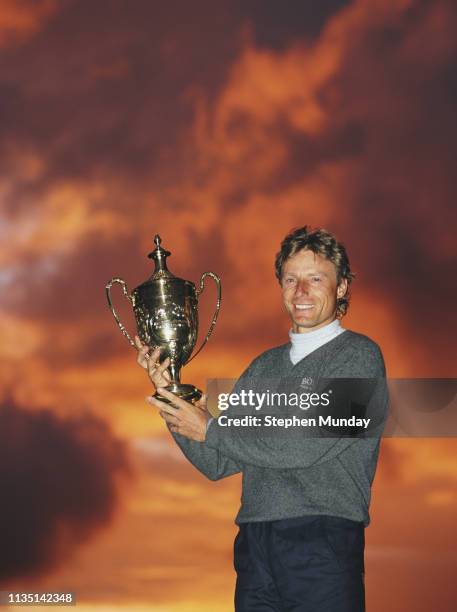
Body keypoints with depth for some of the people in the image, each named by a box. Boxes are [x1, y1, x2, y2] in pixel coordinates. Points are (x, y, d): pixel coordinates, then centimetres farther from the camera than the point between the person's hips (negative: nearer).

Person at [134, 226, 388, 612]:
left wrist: (209, 429, -4)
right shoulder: (264, 367, 16)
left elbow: (304, 446, -14)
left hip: (323, 547, -5)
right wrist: (169, 393, 2)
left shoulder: (358, 355, -3)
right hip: (254, 550, 6)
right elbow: (217, 464, 14)